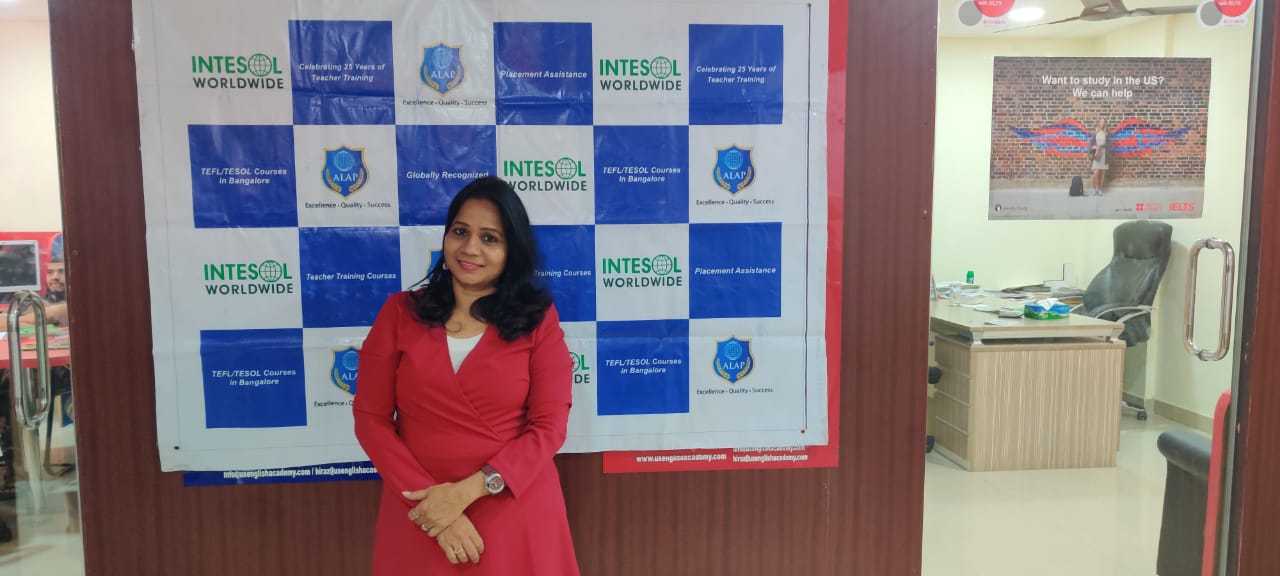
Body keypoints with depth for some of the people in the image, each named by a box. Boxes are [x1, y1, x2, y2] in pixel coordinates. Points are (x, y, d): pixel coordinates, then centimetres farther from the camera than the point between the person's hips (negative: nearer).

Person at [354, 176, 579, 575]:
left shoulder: (538, 319, -3)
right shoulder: (400, 313, 0)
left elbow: (549, 426, -8)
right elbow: (371, 419, -2)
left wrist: (468, 491, -17)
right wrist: (428, 499, -12)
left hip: (514, 512, 0)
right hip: (420, 515, 1)